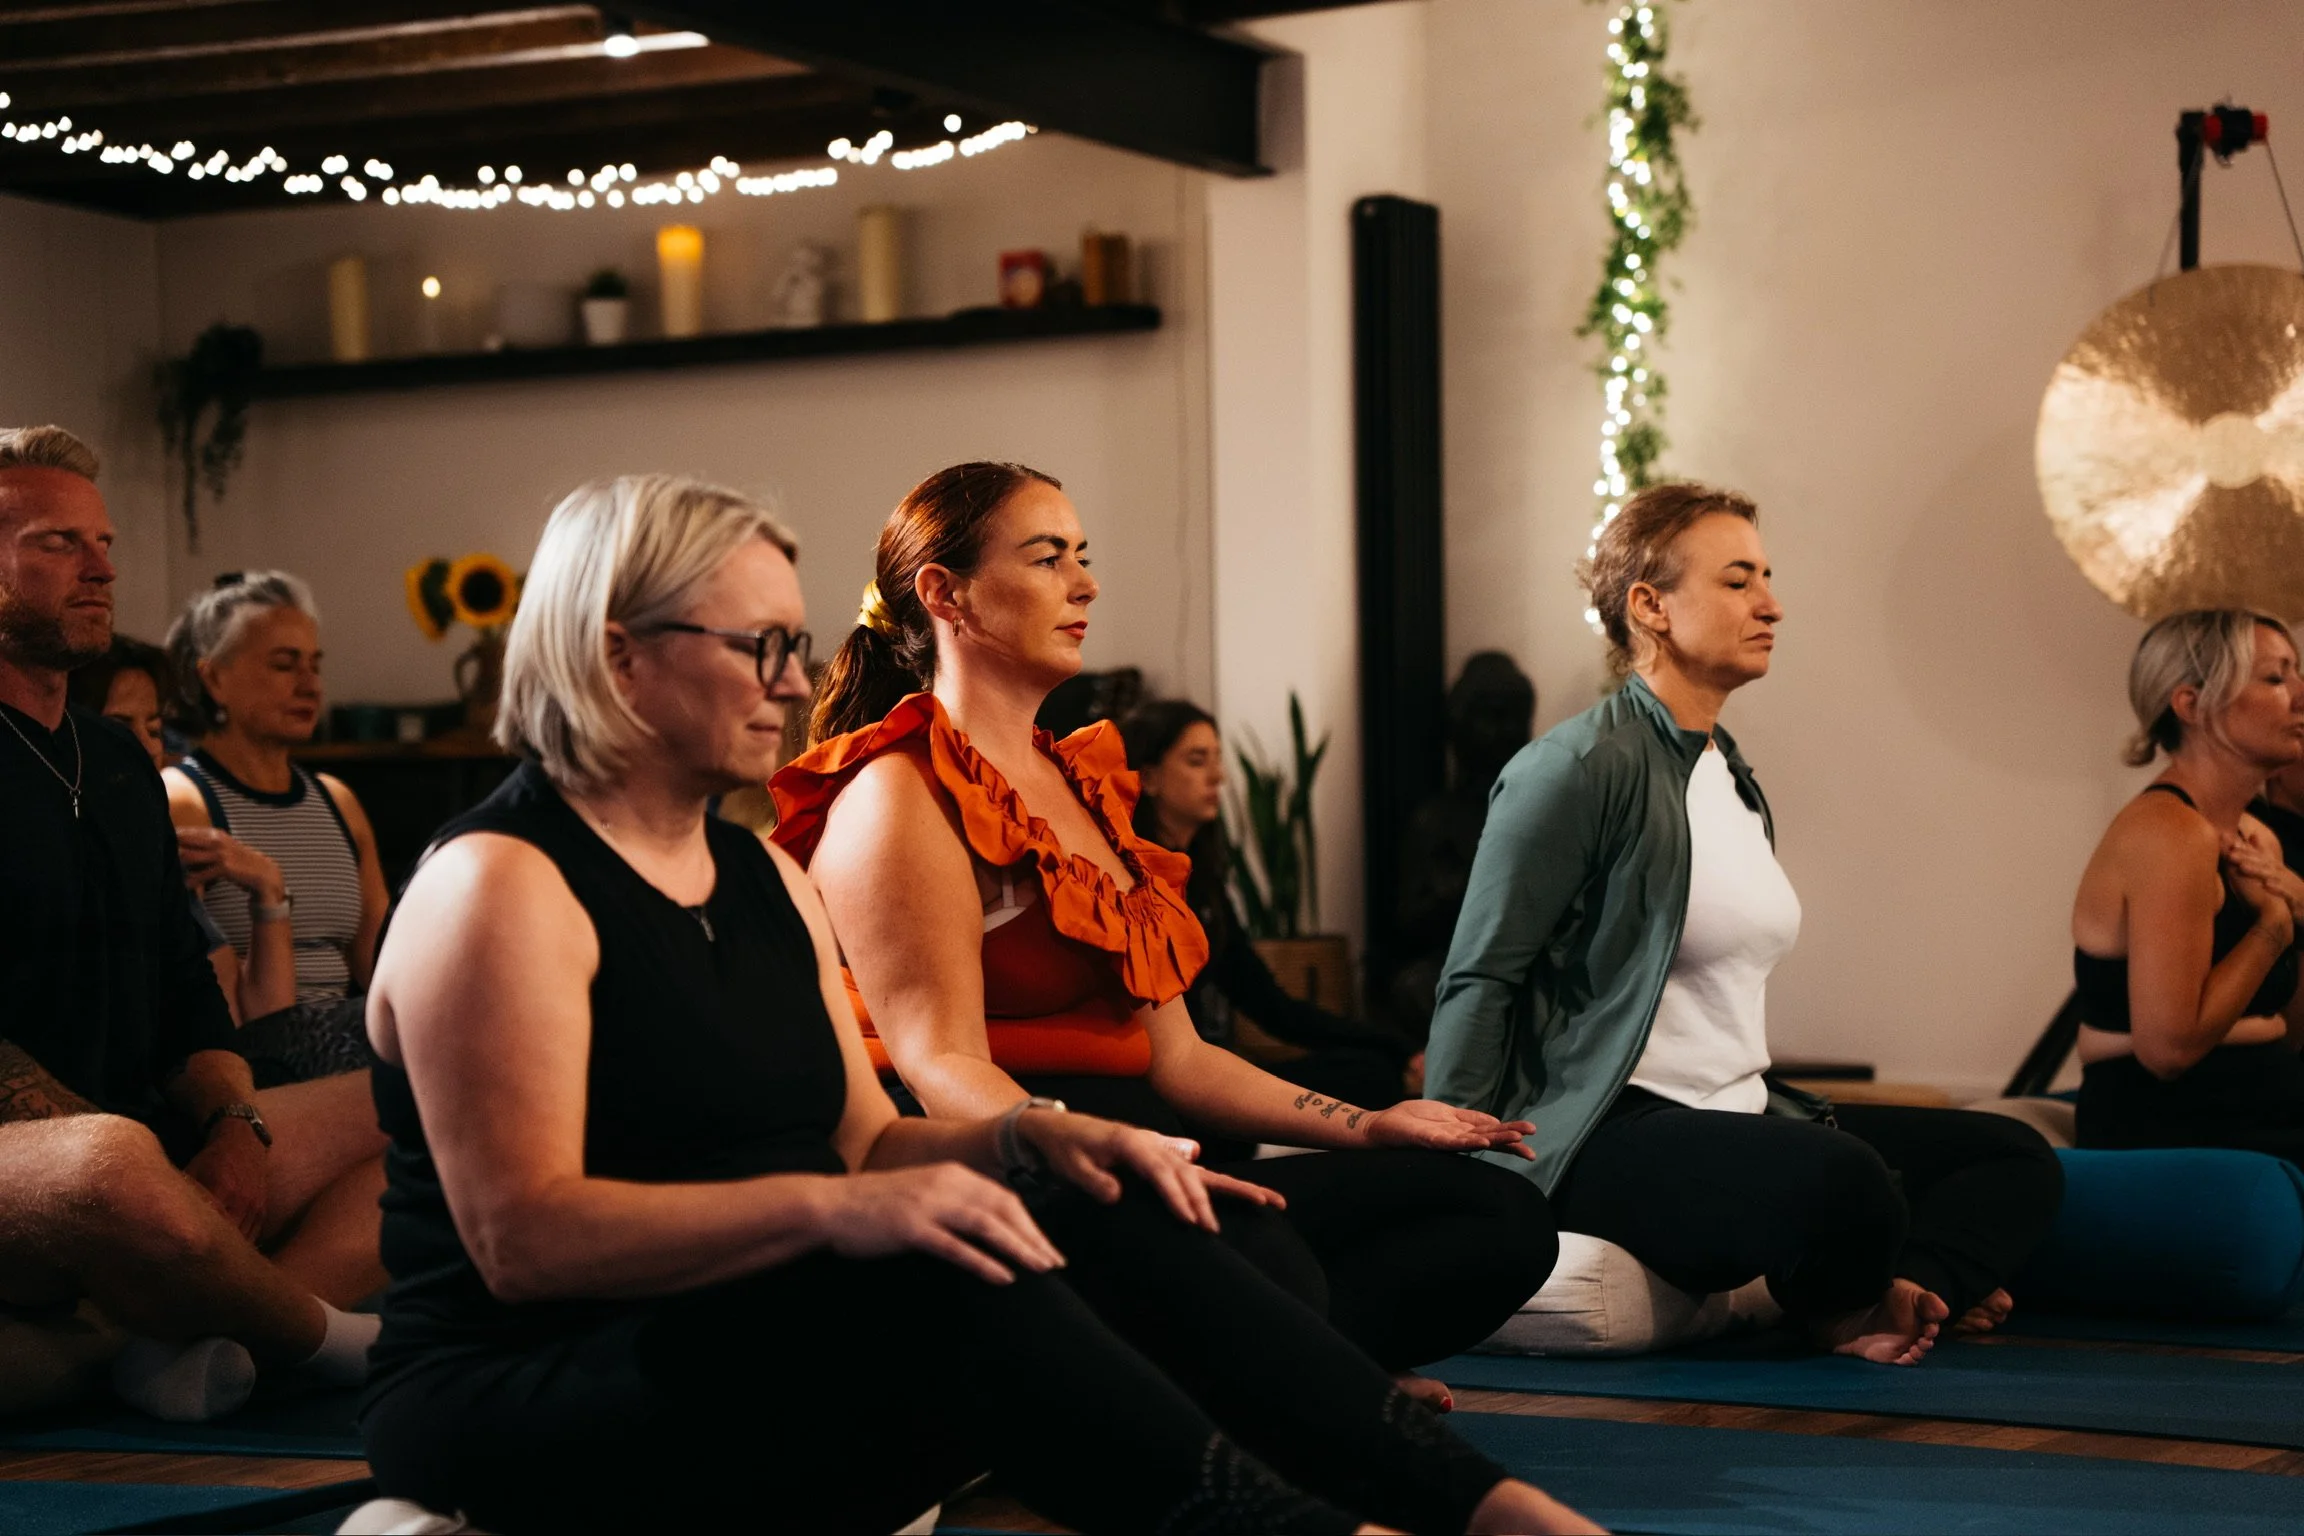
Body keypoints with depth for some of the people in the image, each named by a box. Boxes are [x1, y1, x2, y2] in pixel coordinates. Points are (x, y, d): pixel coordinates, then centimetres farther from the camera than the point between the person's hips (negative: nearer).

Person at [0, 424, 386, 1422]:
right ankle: (329, 1333, -11)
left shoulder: (120, 763, 21)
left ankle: (199, 1348, -26)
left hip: (140, 1127, 9)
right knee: (112, 1162, -41)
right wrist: (133, 1152, -21)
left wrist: (236, 1126, 0)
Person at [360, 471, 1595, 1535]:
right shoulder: (501, 887, -11)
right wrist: (830, 1209, -30)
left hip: (766, 1356, 8)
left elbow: (865, 1143, 15)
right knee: (938, 1284, -32)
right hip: (520, 1410, -8)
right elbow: (521, 1235, -21)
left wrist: (1028, 1139, -6)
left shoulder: (763, 877, 16)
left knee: (1096, 1218, -15)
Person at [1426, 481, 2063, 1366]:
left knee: (2016, 1161, 1)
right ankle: (1832, 1307, -4)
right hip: (1610, 1133, -10)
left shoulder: (1736, 782, 19)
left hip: (1733, 1114, 10)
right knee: (1844, 1184, -36)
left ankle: (1867, 1307, -21)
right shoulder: (1579, 768, -10)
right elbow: (1480, 980, -12)